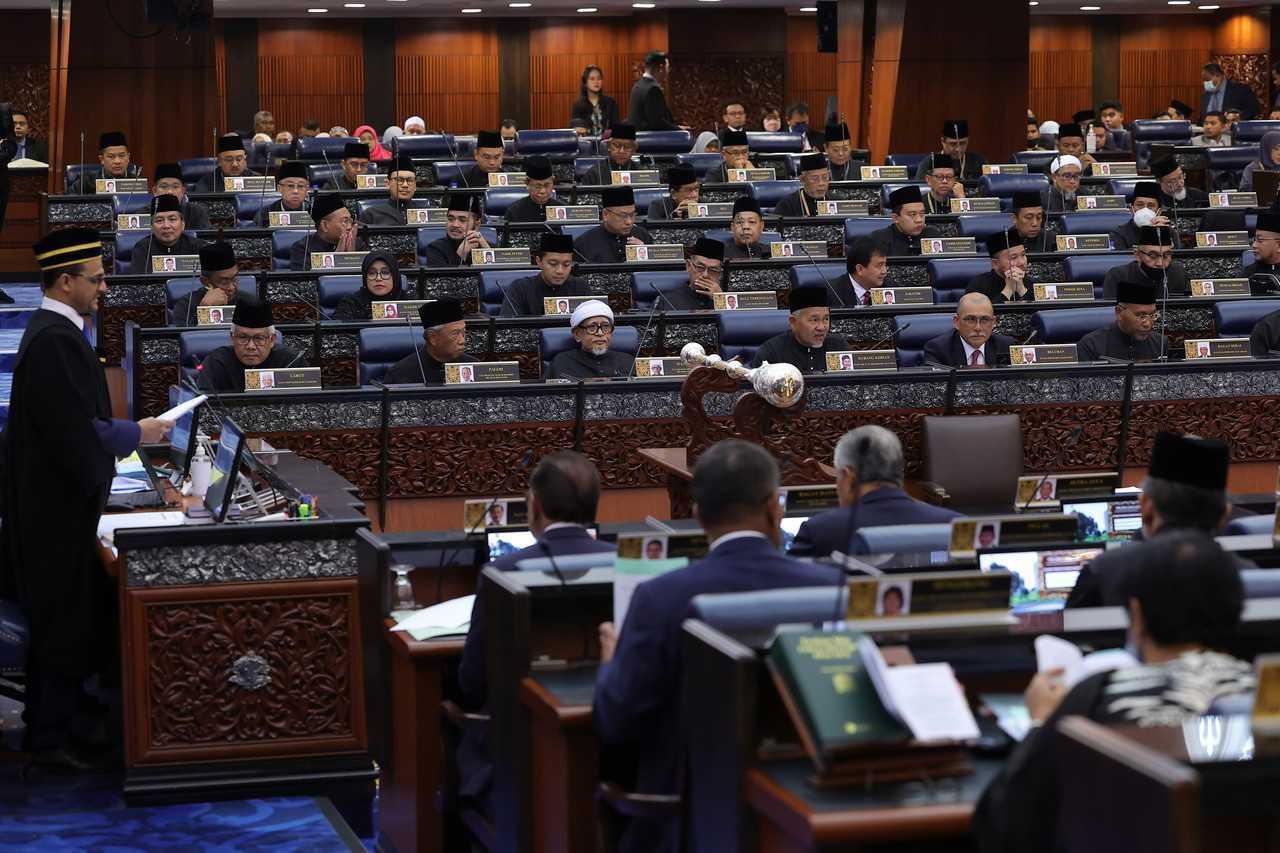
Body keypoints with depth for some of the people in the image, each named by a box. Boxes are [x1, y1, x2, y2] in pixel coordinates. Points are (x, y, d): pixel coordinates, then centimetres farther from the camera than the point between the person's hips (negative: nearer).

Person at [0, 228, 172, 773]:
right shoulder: (55, 341, -22)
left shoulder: (52, 332, 11)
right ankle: (50, 742, 6)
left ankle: (45, 729, 27)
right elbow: (77, 433, -25)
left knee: (56, 623, 17)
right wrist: (136, 434, -12)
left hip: (54, 501, 11)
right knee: (66, 624, -2)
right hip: (59, 508, -11)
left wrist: (120, 432, 13)